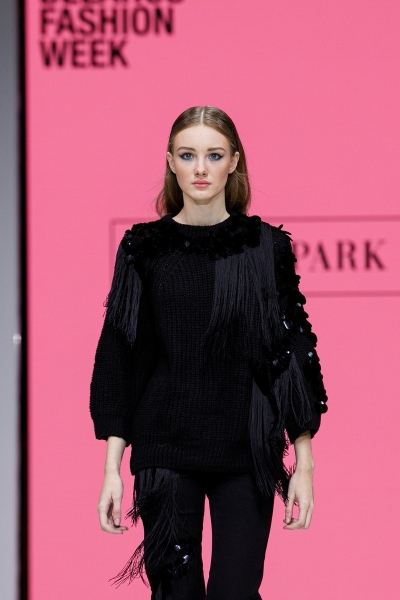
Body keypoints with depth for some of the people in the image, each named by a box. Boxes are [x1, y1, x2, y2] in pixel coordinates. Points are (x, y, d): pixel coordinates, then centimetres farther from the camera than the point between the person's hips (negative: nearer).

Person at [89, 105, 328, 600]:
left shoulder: (267, 247, 2)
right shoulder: (143, 248, 3)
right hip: (165, 449, 0)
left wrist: (304, 465, 0)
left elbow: (295, 351, 4)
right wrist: (112, 467, -1)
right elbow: (118, 355, 4)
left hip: (247, 451, 0)